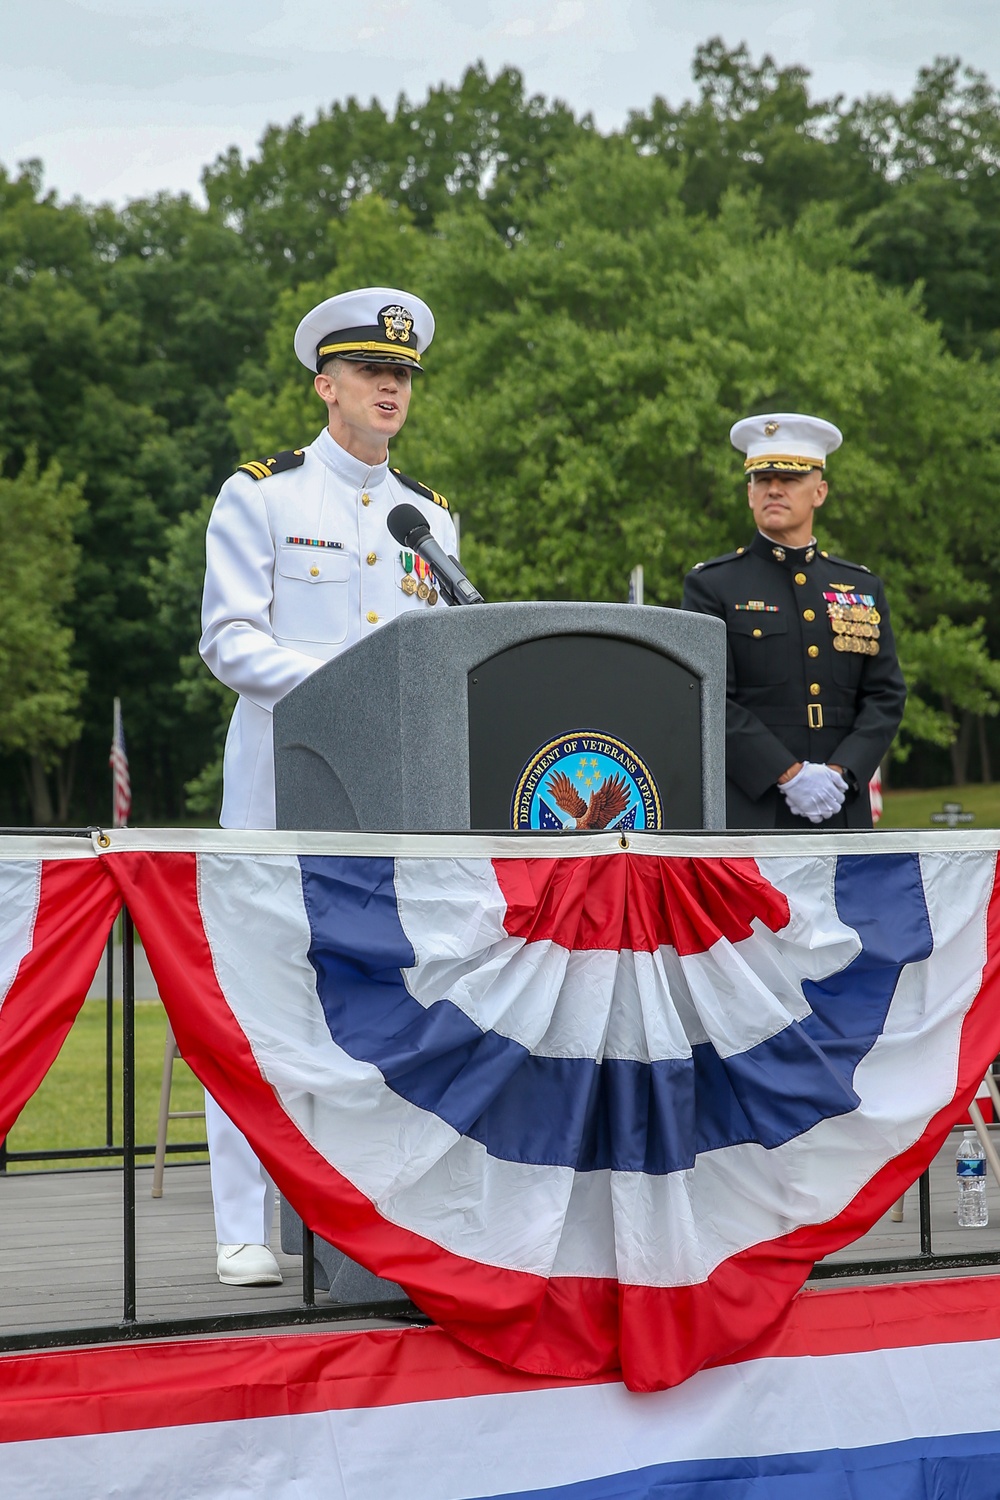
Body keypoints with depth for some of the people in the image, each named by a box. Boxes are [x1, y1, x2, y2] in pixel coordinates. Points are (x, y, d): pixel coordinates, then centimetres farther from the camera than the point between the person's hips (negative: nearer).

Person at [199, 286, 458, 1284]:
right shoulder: (260, 496, 3)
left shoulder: (430, 516, 17)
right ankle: (247, 1232, 3)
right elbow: (229, 640, -5)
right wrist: (335, 685, -19)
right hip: (284, 788, -4)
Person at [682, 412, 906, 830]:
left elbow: (886, 695, 10)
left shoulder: (863, 589, 16)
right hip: (748, 813, -4)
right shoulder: (711, 586, 4)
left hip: (842, 810, 4)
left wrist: (840, 772, -7)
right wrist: (789, 775, -14)